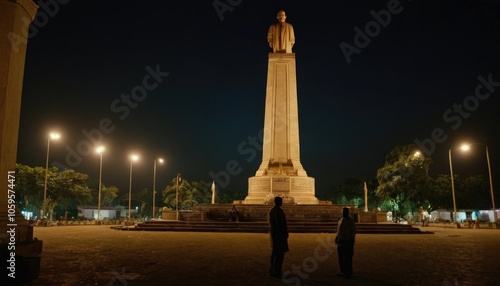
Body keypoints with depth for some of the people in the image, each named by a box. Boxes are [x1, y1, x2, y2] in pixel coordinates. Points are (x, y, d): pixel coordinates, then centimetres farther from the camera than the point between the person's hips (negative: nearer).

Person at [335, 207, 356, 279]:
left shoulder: (351, 220, -6)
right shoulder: (340, 220, 12)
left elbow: (353, 231, -9)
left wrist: (352, 240, -14)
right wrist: (336, 237, 13)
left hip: (348, 242, -7)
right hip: (341, 241, 7)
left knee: (347, 258, -3)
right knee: (341, 257, 12)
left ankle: (348, 273, 6)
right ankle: (343, 272, 24)